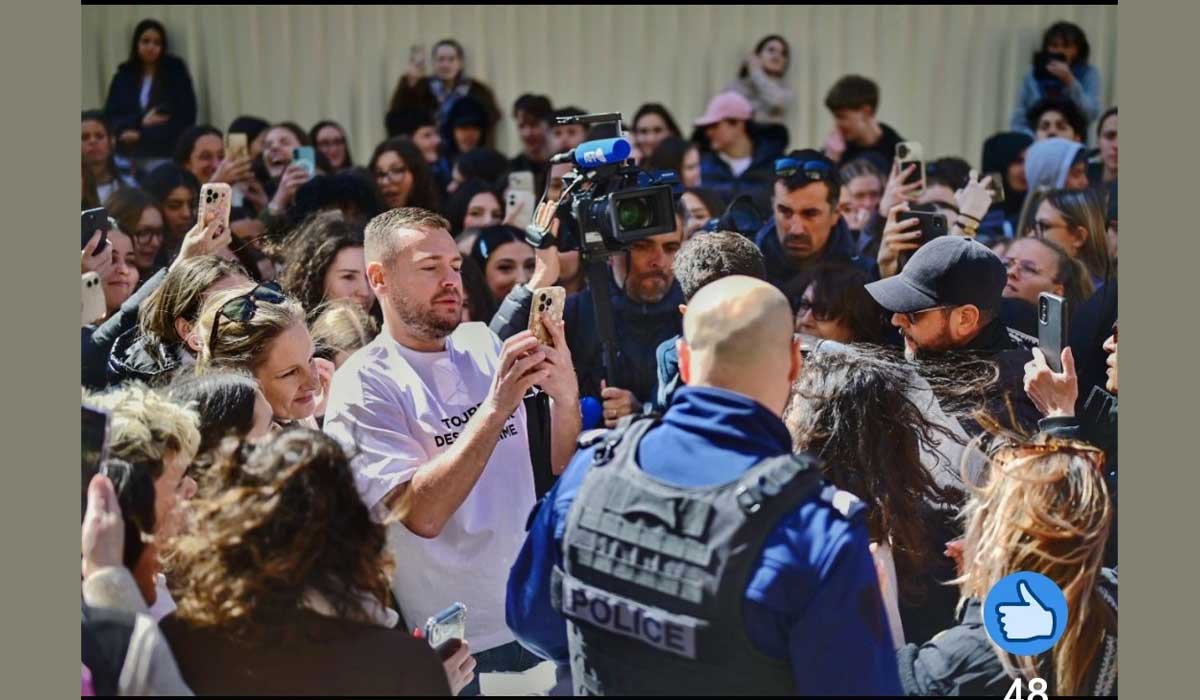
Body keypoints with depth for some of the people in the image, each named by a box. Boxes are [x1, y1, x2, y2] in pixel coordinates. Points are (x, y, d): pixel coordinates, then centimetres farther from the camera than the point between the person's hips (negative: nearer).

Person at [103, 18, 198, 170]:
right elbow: (110, 117, 9)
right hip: (129, 156, 2)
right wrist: (140, 121, -9)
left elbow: (185, 118, -2)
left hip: (165, 156, -2)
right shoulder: (124, 75, 13)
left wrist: (141, 135, -7)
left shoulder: (176, 72, 5)